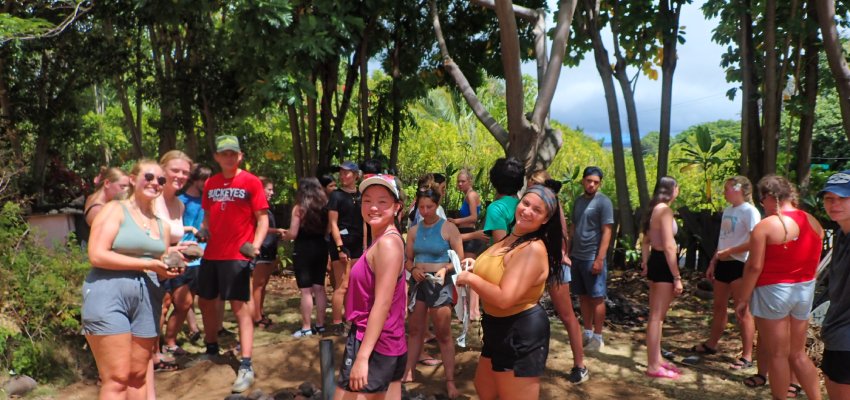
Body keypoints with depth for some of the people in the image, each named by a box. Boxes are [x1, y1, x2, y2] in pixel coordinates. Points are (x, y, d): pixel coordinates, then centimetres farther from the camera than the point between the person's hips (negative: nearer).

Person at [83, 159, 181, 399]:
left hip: (147, 298, 6)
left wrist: (171, 268, -3)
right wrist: (148, 264, -15)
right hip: (108, 294, -6)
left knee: (138, 375, 11)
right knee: (117, 378, -7)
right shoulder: (115, 210, -1)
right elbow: (96, 255, -13)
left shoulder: (161, 224, 17)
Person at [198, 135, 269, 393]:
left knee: (240, 307, -7)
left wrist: (255, 244, -23)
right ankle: (211, 350, 38)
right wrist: (203, 231, 0)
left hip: (237, 255, -6)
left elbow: (262, 217, -8)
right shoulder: (210, 183, 10)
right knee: (206, 302, 16)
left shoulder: (251, 182, -5)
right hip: (211, 253, 6)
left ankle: (246, 367, -4)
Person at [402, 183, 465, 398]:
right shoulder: (414, 231, 5)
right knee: (415, 330, 14)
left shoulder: (448, 228, -8)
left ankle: (450, 381, 9)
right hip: (418, 282, 5)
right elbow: (407, 259, 11)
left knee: (443, 334, 1)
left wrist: (445, 269, -24)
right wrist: (413, 270, -9)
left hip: (440, 282, -5)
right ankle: (408, 372, 26)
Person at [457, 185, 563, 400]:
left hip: (521, 334, -10)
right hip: (500, 327, 10)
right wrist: (473, 267, 3)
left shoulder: (534, 249, -25)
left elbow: (504, 298, -31)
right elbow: (495, 271, 22)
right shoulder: (510, 238, 6)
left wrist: (470, 278, -17)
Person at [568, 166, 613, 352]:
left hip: (593, 258, -7)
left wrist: (600, 259, -18)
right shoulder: (578, 201, 12)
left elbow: (606, 232, -13)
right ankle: (587, 333, 22)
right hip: (577, 257, 7)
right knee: (583, 297, 12)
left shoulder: (604, 202, -9)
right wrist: (568, 252, 13)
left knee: (597, 298, 1)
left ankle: (598, 337, 9)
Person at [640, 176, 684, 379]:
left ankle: (656, 359, 28)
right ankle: (653, 366, 4)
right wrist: (677, 277, -20)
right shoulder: (665, 210, -17)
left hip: (655, 261, 10)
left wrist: (645, 262, 23)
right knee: (657, 316, -3)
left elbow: (646, 241, 18)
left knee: (657, 315, 17)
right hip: (663, 264, -10)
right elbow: (668, 246, -21)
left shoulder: (655, 209, 12)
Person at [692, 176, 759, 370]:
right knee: (718, 306, 17)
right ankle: (711, 344, 30)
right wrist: (712, 263, 16)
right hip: (723, 264, 8)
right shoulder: (727, 210, 13)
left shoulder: (749, 211, -13)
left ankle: (747, 356, 4)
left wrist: (728, 252, -18)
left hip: (740, 265, -8)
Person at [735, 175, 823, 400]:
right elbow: (814, 263, 13)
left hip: (773, 292, -6)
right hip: (805, 291, 6)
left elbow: (754, 267, -17)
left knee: (777, 355, 6)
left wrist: (742, 299, -9)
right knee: (798, 354, 18)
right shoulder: (814, 223, 5)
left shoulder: (765, 226, -15)